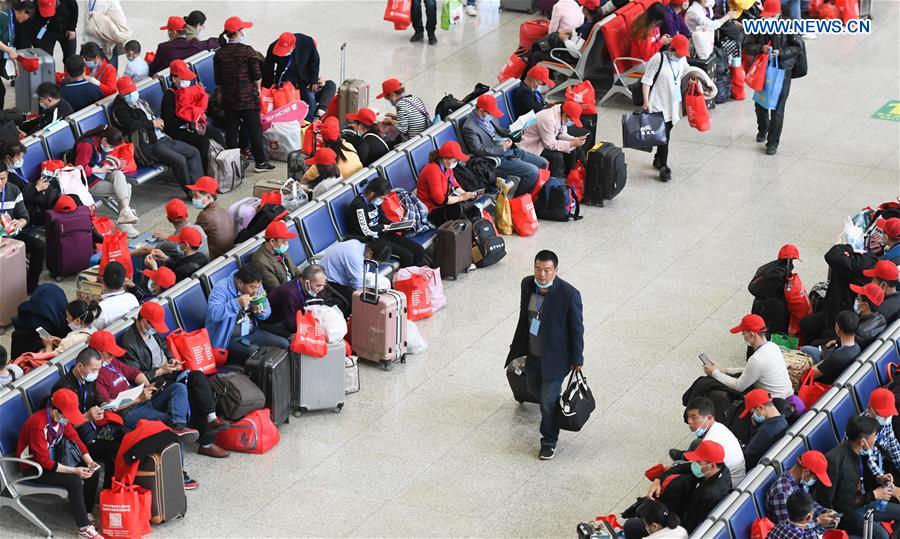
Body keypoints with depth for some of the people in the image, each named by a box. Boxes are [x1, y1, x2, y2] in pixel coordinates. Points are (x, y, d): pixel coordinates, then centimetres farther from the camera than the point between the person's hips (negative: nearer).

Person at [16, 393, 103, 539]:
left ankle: (87, 513, 4)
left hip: (54, 457, 8)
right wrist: (74, 470, -29)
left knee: (92, 472, -7)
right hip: (35, 466, -8)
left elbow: (74, 438, 1)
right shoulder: (38, 425, -32)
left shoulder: (62, 416, -9)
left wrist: (89, 461, -13)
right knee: (74, 481, -26)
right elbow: (44, 461, -29)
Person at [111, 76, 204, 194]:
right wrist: (153, 124, -12)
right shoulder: (120, 109, -7)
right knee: (179, 160, -27)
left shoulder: (140, 102, 21)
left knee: (194, 152, 6)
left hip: (163, 138, 10)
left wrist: (159, 122, 8)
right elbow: (132, 125, -23)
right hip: (150, 145, -10)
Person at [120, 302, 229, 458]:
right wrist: (160, 371, -17)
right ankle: (206, 442, -17)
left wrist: (171, 360, 6)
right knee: (193, 396, -24)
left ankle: (211, 419, -27)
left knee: (197, 376, -19)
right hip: (154, 382, -8)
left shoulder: (153, 332, 9)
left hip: (168, 371, 8)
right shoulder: (129, 344, -17)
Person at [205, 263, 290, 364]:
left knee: (284, 344, -4)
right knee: (255, 352, -32)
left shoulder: (256, 286, 4)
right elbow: (213, 313, -30)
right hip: (230, 339, -7)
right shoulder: (222, 288, -17)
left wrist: (260, 311, -12)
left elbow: (267, 311, 12)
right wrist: (237, 303, -36)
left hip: (252, 333, 7)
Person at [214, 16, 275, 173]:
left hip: (228, 99, 4)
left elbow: (218, 80, 7)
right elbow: (257, 76, -8)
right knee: (254, 130, 4)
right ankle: (260, 162, 8)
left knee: (231, 131, 8)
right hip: (248, 98, -4)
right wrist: (257, 89, 10)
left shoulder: (219, 54, 2)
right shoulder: (248, 51, -11)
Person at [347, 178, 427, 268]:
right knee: (406, 256, -22)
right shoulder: (359, 206, -20)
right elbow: (366, 232, -24)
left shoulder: (374, 202, 6)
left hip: (381, 235, 9)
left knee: (419, 250, -3)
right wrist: (384, 228, -8)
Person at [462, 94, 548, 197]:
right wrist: (502, 148, -19)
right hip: (497, 160, -9)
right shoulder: (469, 128, -17)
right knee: (532, 171, -23)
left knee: (543, 163, 6)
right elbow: (479, 150, -22)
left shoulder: (489, 117, 9)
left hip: (511, 151, 9)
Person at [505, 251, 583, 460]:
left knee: (548, 400, -2)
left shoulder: (569, 294, -24)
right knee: (535, 389, 24)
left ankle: (549, 442, 19)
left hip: (555, 357, -6)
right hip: (532, 354, 6)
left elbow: (577, 329, -14)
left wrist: (576, 359, -7)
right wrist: (518, 346, 16)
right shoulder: (527, 284, -8)